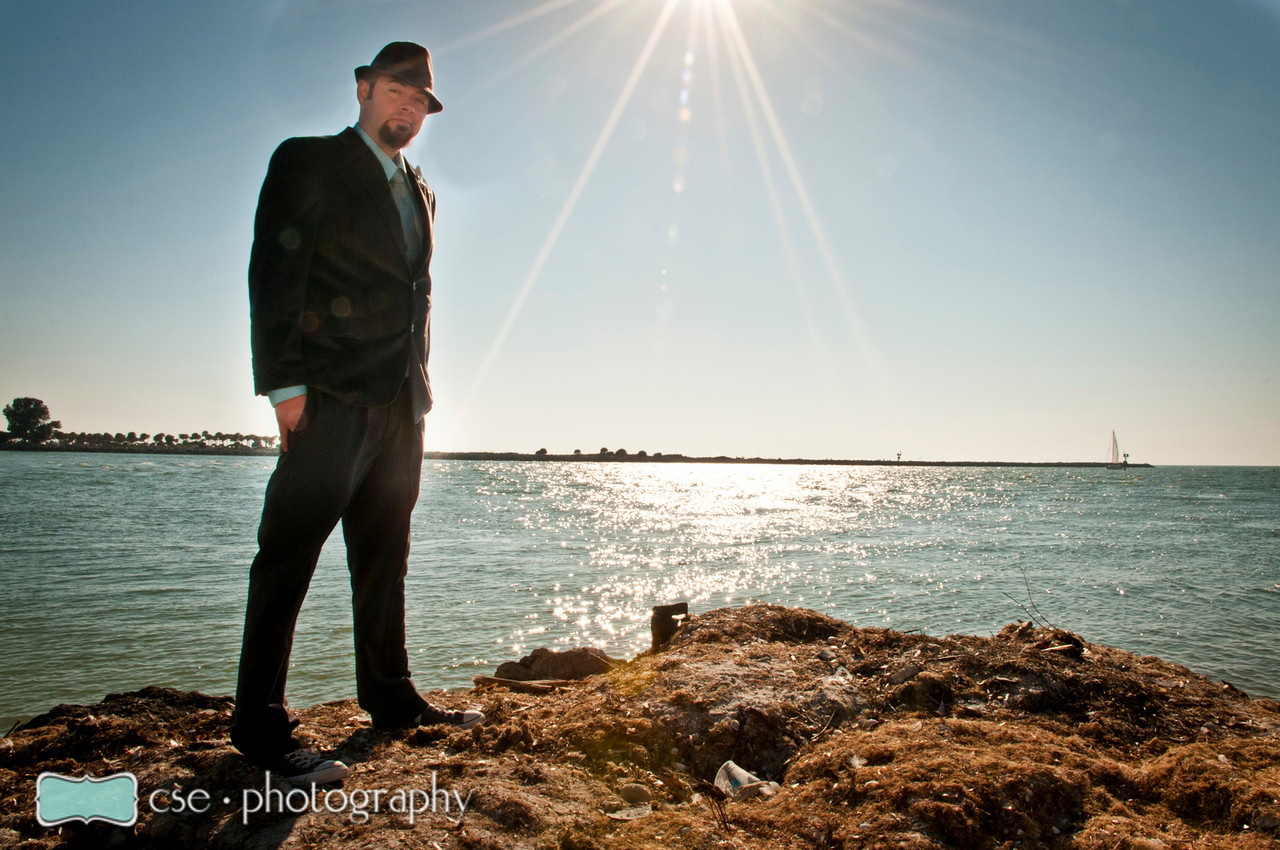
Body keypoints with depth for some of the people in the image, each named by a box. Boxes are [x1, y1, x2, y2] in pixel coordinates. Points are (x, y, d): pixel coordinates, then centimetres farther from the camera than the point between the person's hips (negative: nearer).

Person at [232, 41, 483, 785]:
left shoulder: (420, 192, 23)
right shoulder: (308, 162, 3)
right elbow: (274, 275, -7)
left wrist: (419, 384, 12)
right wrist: (285, 383, -15)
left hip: (401, 400, 7)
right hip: (332, 395, -7)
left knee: (385, 556, 12)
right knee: (291, 552, -5)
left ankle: (390, 697, 23)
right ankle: (262, 725, 2)